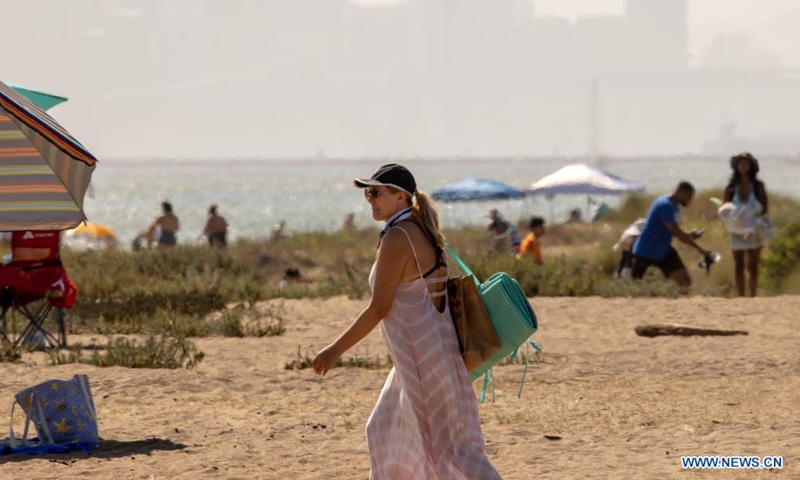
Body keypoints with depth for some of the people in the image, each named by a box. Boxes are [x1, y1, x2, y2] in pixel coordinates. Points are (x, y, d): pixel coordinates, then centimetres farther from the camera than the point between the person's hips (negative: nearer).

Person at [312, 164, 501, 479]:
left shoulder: (397, 237, -17)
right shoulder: (421, 231, 11)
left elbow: (379, 308, -18)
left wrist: (336, 350, -12)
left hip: (421, 355, -10)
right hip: (430, 348, 10)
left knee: (450, 444, -5)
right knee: (386, 431, 20)